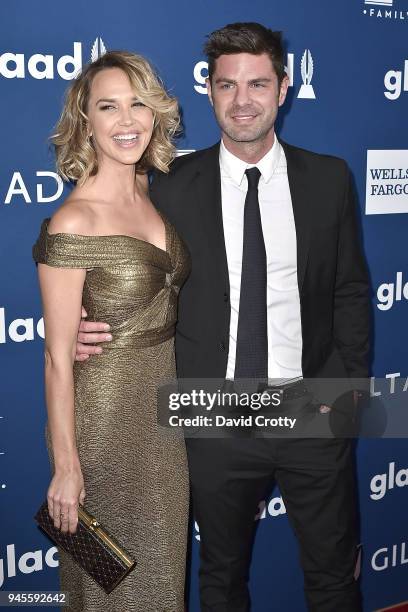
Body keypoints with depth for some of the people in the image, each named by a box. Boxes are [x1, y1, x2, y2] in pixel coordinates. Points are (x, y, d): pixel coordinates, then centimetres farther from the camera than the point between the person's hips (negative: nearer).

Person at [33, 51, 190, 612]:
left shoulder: (157, 195, 0)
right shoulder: (73, 221, -19)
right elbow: (59, 359, -16)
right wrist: (65, 466, -12)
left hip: (165, 408, 6)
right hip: (104, 418, -6)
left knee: (161, 565, 23)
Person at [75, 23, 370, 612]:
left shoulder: (329, 179, 0)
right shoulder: (173, 187, -3)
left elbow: (351, 292, 4)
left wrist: (342, 383, -4)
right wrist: (93, 329, -15)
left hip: (313, 412, 1)